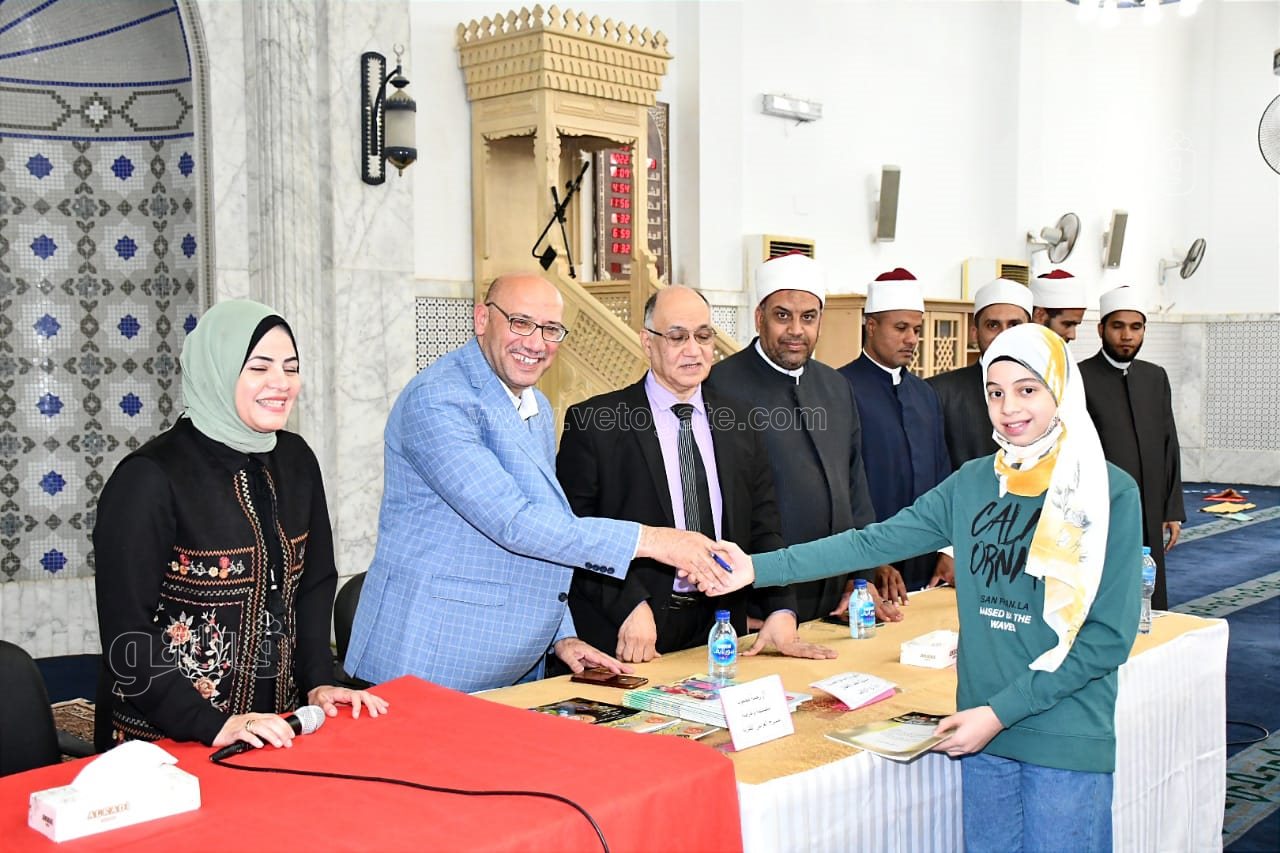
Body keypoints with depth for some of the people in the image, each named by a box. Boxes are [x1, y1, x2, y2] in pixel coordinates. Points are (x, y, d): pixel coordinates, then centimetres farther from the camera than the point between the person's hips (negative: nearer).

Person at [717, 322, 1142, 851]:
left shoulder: (1110, 493, -9)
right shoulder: (972, 483, 3)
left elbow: (1109, 636, -11)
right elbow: (875, 543, -2)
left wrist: (1001, 711, -14)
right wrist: (758, 568, -11)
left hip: (1065, 743, -4)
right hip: (983, 731, 4)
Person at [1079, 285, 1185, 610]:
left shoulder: (1156, 377, 12)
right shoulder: (1079, 379, -6)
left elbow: (1169, 447, 14)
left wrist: (1173, 511, 9)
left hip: (1150, 521, 6)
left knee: (1152, 608, 8)